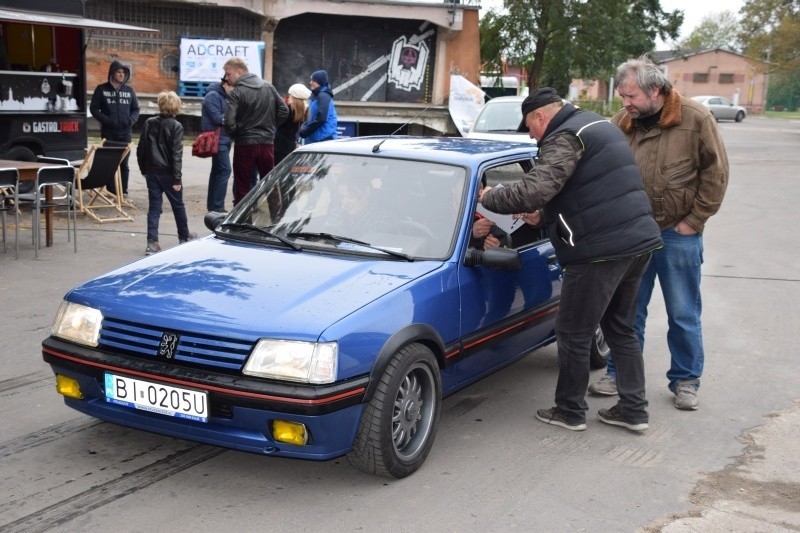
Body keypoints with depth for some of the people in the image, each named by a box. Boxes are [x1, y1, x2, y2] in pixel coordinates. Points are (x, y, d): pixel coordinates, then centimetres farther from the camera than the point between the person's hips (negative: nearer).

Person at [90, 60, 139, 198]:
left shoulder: (129, 90, 11)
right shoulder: (102, 89, 3)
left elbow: (136, 109, 15)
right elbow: (94, 108, 1)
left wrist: (132, 119, -7)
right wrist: (106, 120, -14)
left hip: (125, 133, 2)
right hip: (108, 133, -2)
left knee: (124, 164, 4)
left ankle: (124, 191, 10)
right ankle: (111, 191, 2)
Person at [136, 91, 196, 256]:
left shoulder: (149, 123, 1)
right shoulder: (176, 127, -12)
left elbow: (141, 149, 4)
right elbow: (176, 154, -16)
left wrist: (143, 169, 16)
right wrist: (177, 178, -14)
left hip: (152, 172, 3)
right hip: (168, 173, -3)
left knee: (154, 206, 6)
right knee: (178, 205, 15)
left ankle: (152, 242, -2)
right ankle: (184, 236, 32)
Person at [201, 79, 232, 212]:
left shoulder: (224, 95, 15)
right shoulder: (213, 96, -13)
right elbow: (217, 119, -19)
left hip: (223, 140, 10)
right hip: (218, 140, -10)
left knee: (217, 171, 13)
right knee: (224, 170, -14)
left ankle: (212, 205, 20)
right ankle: (218, 207, -14)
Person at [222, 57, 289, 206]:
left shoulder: (236, 92, -12)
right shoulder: (268, 86, 6)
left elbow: (229, 122, -19)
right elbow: (284, 111, 9)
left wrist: (234, 135, 0)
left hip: (245, 145, -5)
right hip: (267, 143, 5)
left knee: (242, 188, 4)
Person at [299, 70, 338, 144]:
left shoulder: (324, 97, -14)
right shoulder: (314, 96, 16)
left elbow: (321, 119, -21)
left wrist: (305, 130, -15)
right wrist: (304, 127, 6)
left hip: (323, 139, -10)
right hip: (312, 138, 10)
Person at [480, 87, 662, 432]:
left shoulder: (566, 138, -12)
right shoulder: (597, 126, 20)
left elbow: (533, 190, -24)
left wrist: (489, 198, -8)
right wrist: (544, 213, 23)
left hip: (601, 249, -10)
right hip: (639, 239, 10)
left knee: (573, 334, 4)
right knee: (620, 329, 19)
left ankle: (570, 412, 16)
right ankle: (633, 410, 22)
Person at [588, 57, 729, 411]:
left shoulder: (696, 119, -7)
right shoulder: (621, 123, 0)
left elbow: (715, 173, -5)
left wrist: (694, 220, -6)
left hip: (678, 235, -3)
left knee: (683, 315, 8)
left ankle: (685, 381, 22)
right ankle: (619, 374, 25)